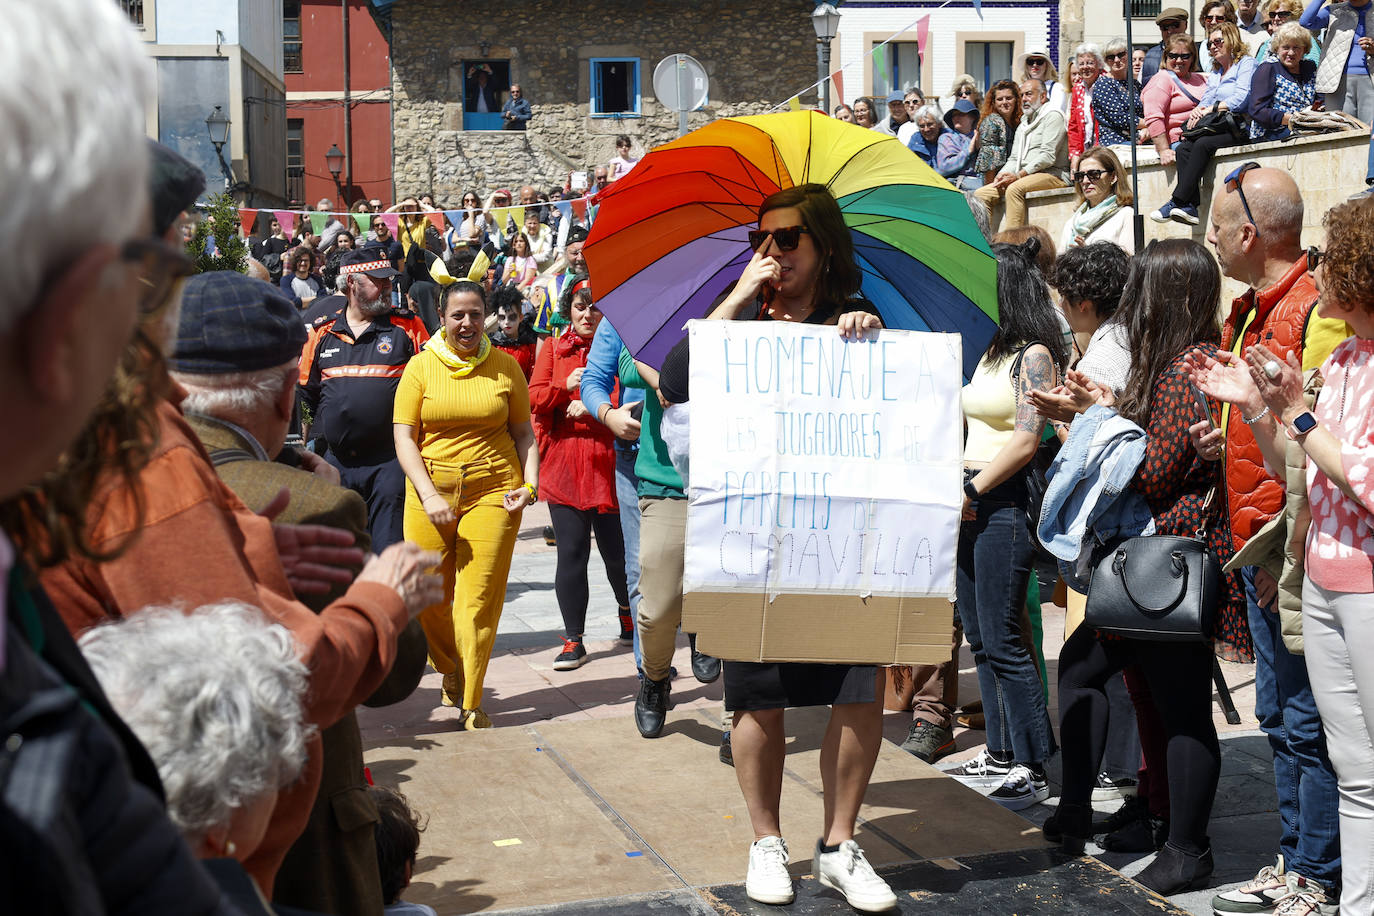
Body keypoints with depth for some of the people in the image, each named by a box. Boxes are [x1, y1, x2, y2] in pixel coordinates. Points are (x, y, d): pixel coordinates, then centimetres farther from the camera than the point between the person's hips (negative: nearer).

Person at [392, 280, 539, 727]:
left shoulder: (505, 367, 6)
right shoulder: (421, 367, 4)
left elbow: (523, 432, 13)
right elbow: (404, 437, 1)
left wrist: (530, 483, -2)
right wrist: (429, 496, -10)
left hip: (493, 493, -1)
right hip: (430, 493, 1)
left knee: (479, 600, -5)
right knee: (429, 598, 4)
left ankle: (470, 704, 6)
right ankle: (450, 670, 34)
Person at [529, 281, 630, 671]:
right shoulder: (553, 349, 11)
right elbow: (534, 399, 3)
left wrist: (593, 406, -19)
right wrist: (565, 386, -13)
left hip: (608, 463, -1)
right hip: (563, 464, 1)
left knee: (616, 551, 3)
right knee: (571, 552, 0)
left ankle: (627, 610, 34)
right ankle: (573, 640, 8)